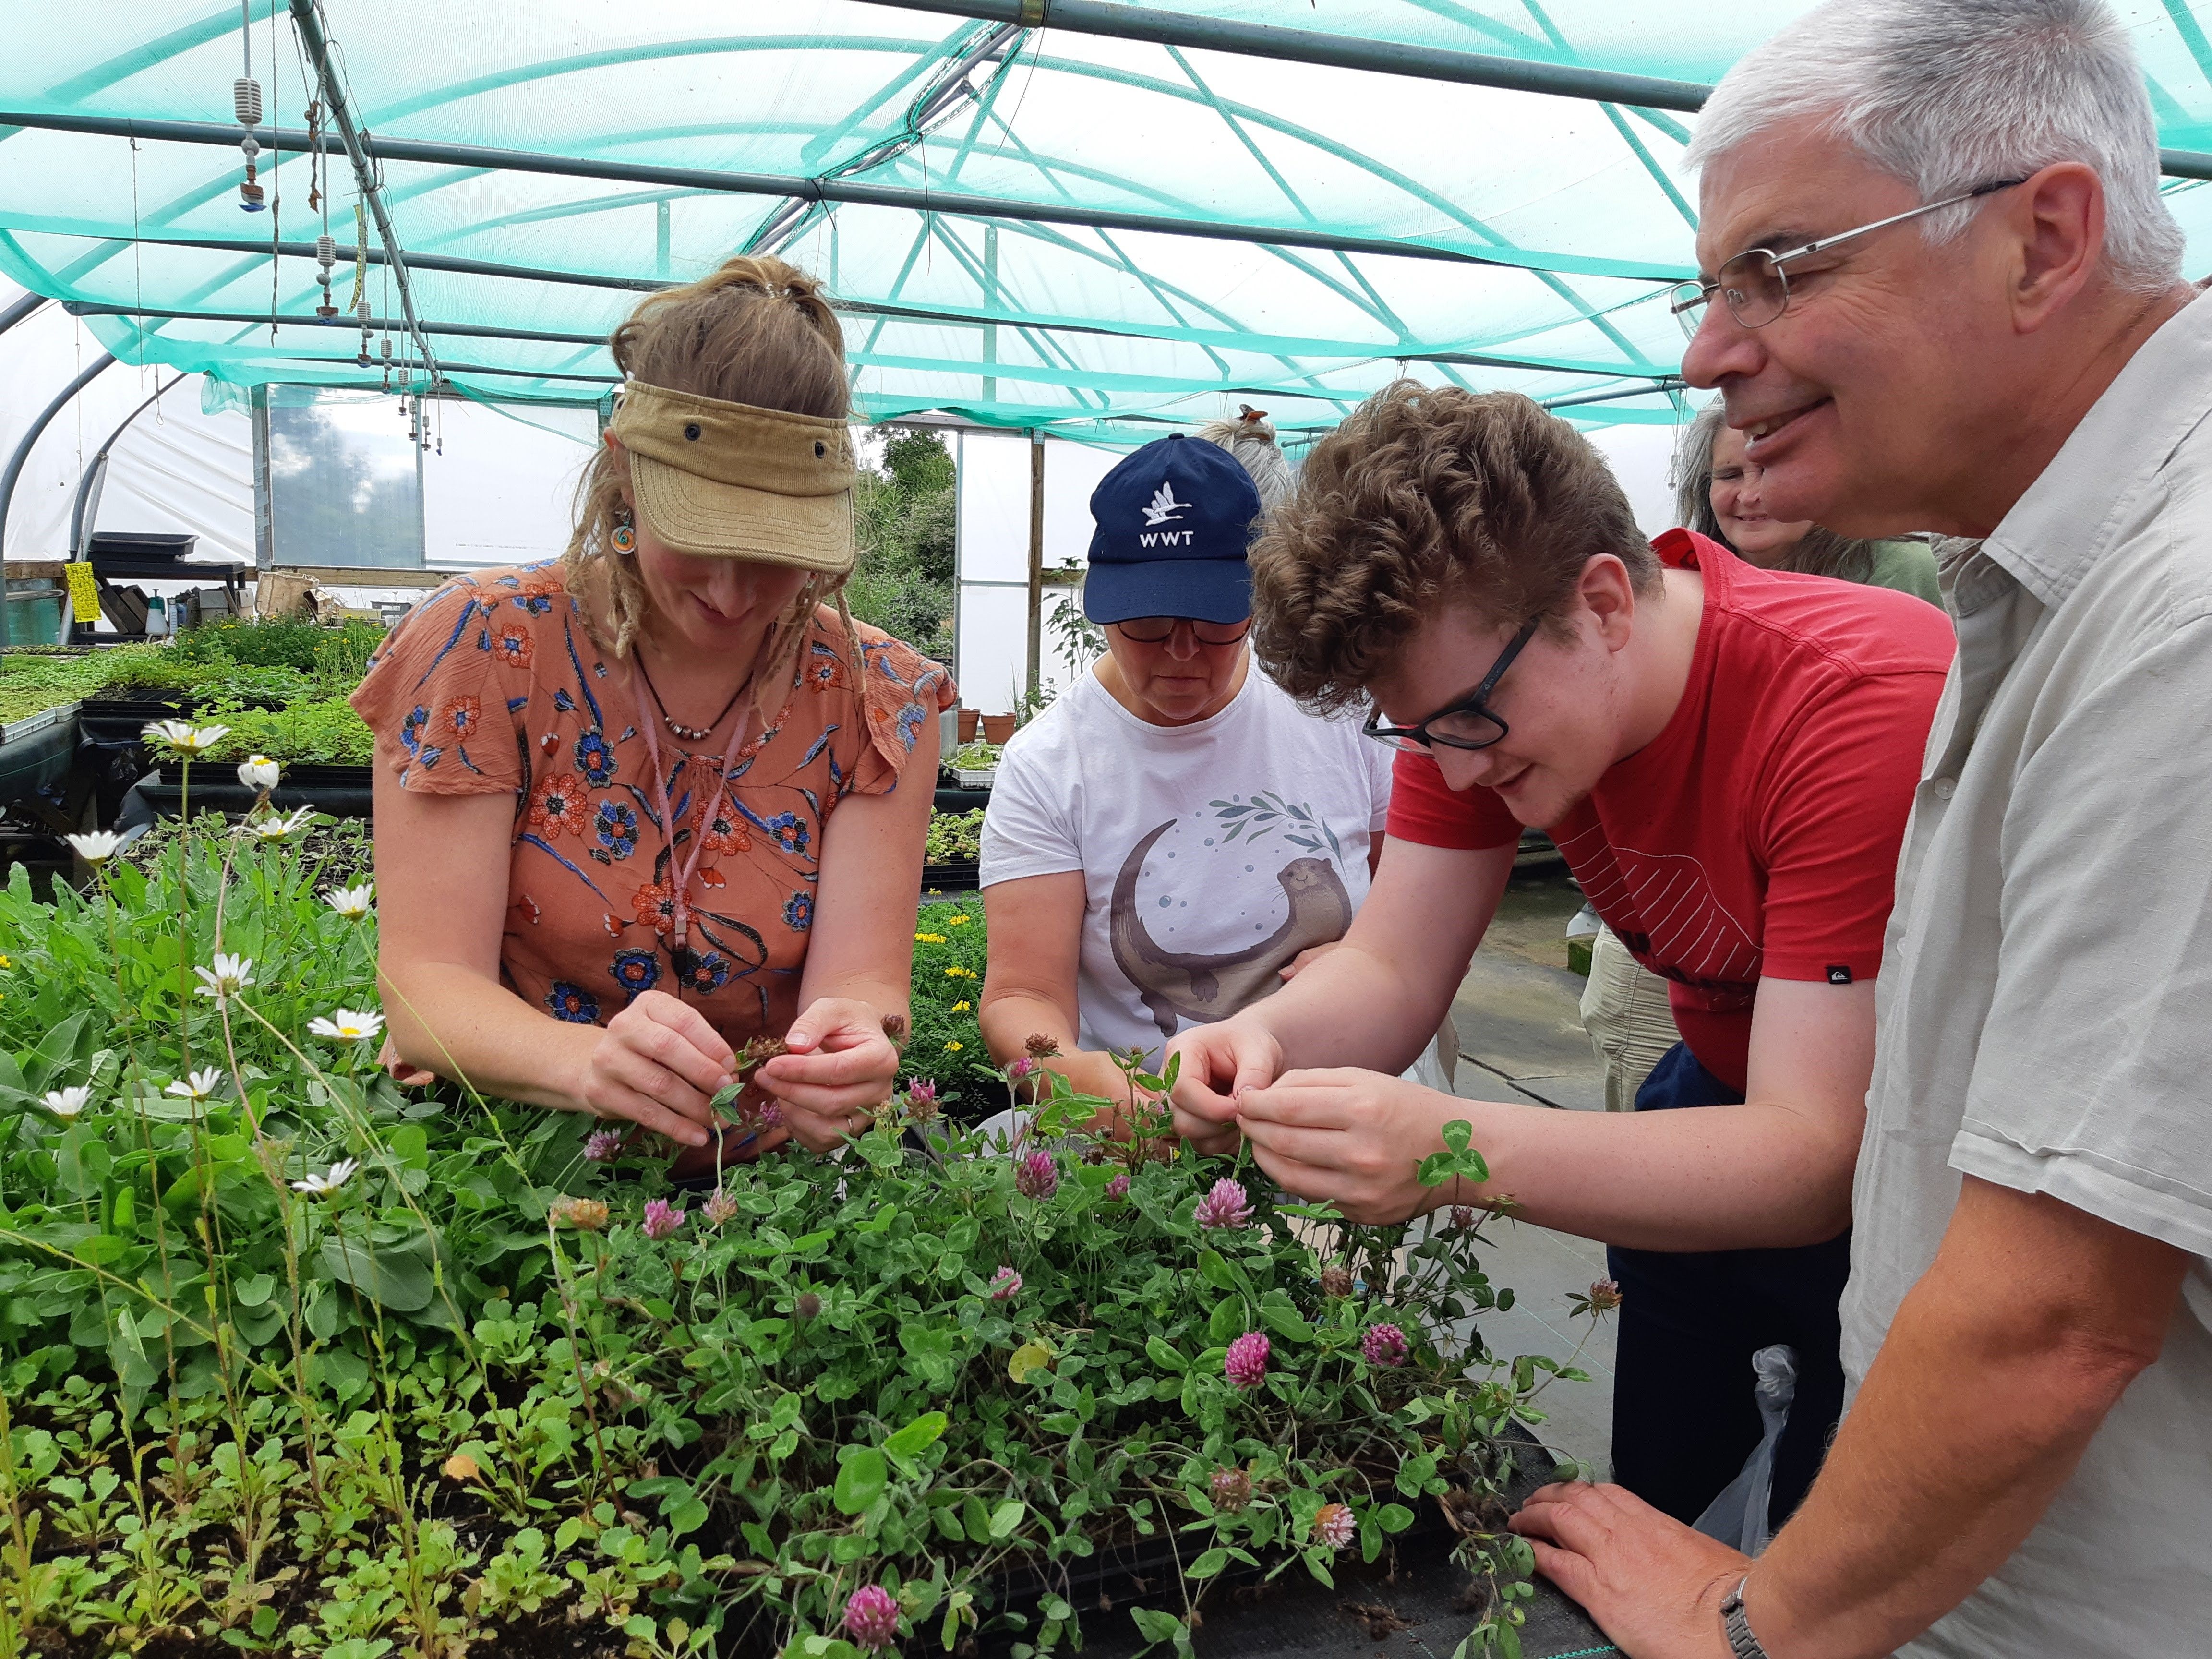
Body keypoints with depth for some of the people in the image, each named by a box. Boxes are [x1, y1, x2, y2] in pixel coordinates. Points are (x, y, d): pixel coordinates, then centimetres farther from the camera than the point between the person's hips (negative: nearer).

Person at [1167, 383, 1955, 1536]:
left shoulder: (1868, 705, -34)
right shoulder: (1465, 679, -15)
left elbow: (1817, 1157, -36)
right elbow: (1391, 971, -12)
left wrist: (1463, 1149, -50)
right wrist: (1272, 1040, -35)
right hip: (1729, 1092, 5)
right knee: (1653, 1506, 14)